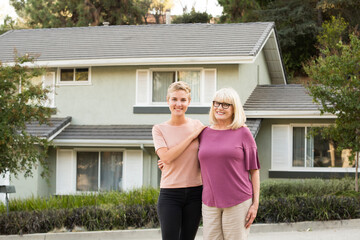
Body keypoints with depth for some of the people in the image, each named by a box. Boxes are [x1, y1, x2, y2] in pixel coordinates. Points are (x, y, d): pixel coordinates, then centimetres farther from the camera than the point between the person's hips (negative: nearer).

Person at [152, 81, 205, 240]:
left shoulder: (197, 126, 6)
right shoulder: (159, 129, 2)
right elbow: (166, 157, -12)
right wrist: (191, 136, -10)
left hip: (194, 193, 2)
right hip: (170, 195, -2)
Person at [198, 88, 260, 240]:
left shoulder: (243, 133, 0)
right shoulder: (204, 133, 10)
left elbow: (254, 170, 1)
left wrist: (255, 204, -5)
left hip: (238, 201, -3)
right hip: (210, 203, 3)